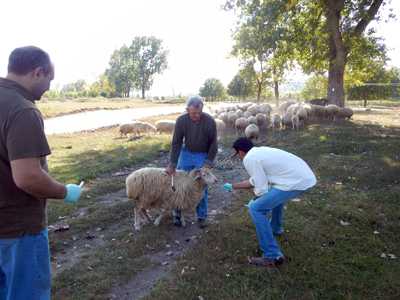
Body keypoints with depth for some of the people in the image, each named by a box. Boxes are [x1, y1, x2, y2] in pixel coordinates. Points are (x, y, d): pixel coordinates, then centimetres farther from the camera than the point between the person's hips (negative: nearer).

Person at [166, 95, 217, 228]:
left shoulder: (209, 121, -23)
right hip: (186, 153, 2)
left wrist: (208, 162, -14)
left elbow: (213, 143, -11)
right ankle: (177, 213, 19)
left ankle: (201, 216, 16)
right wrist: (172, 164, -13)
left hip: (203, 155, -1)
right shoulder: (181, 120, -19)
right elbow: (176, 143, -12)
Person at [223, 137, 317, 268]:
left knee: (256, 209, -7)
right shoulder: (260, 151, 20)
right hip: (306, 176, 10)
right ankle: (275, 228, 54)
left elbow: (262, 188, -8)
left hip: (296, 182, -10)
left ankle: (273, 256, -5)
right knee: (274, 194, 36)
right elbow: (256, 180, 30)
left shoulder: (249, 159, -7)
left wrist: (254, 202, 12)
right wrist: (233, 186, 40)